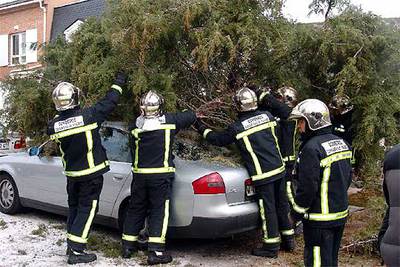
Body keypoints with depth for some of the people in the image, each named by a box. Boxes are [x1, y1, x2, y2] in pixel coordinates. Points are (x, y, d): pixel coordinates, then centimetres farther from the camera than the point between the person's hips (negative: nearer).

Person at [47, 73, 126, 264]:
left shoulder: (54, 125, -10)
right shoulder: (88, 116, -21)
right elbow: (109, 102, -9)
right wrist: (118, 83, 8)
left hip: (71, 174, 5)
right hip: (91, 173, -5)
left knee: (74, 208, 20)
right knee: (87, 210, 2)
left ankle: (71, 244, 32)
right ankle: (76, 251, 1)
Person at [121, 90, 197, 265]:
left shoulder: (136, 126, 0)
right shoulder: (169, 121, -4)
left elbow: (133, 150, 7)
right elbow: (191, 116, 9)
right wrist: (178, 124, 26)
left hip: (139, 174, 3)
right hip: (160, 175, -3)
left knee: (135, 210, 15)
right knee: (159, 211, 2)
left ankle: (128, 246, 25)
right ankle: (156, 251, -1)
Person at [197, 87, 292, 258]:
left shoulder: (237, 128, -11)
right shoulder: (267, 116, 2)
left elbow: (218, 139, 4)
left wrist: (202, 129, 18)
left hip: (263, 174, -6)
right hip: (279, 168, 6)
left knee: (268, 209, 3)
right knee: (281, 204, 17)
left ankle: (271, 246, 12)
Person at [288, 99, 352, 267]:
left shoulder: (312, 148, -22)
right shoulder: (342, 143, 8)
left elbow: (307, 188, -23)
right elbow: (348, 178, 16)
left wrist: (295, 213, -9)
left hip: (320, 220, -9)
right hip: (341, 215, 9)